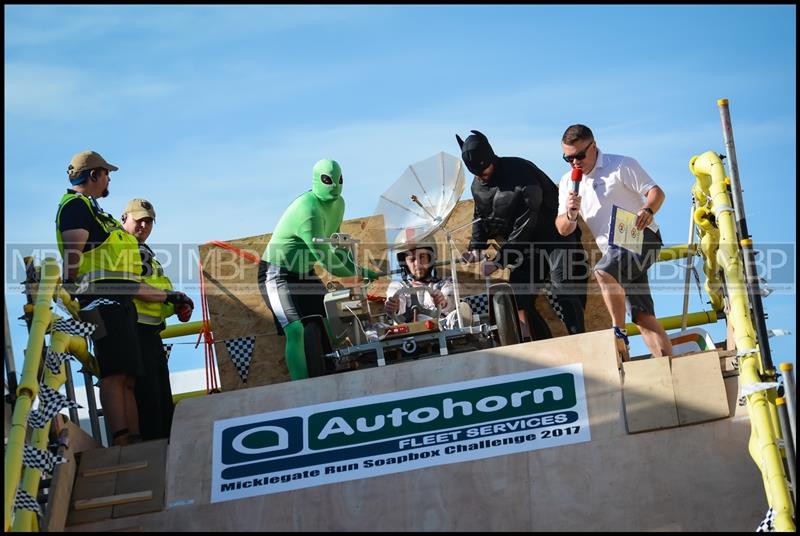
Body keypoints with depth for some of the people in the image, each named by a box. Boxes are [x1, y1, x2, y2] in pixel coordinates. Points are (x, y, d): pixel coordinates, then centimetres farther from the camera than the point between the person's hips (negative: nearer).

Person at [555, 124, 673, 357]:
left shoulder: (621, 165, -3)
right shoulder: (568, 183, 12)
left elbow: (656, 192, -8)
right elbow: (564, 229, 9)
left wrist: (648, 210, -29)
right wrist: (570, 214, -14)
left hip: (642, 238, -6)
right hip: (614, 251, 6)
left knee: (602, 272, -33)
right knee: (643, 316, -2)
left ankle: (619, 332, -25)